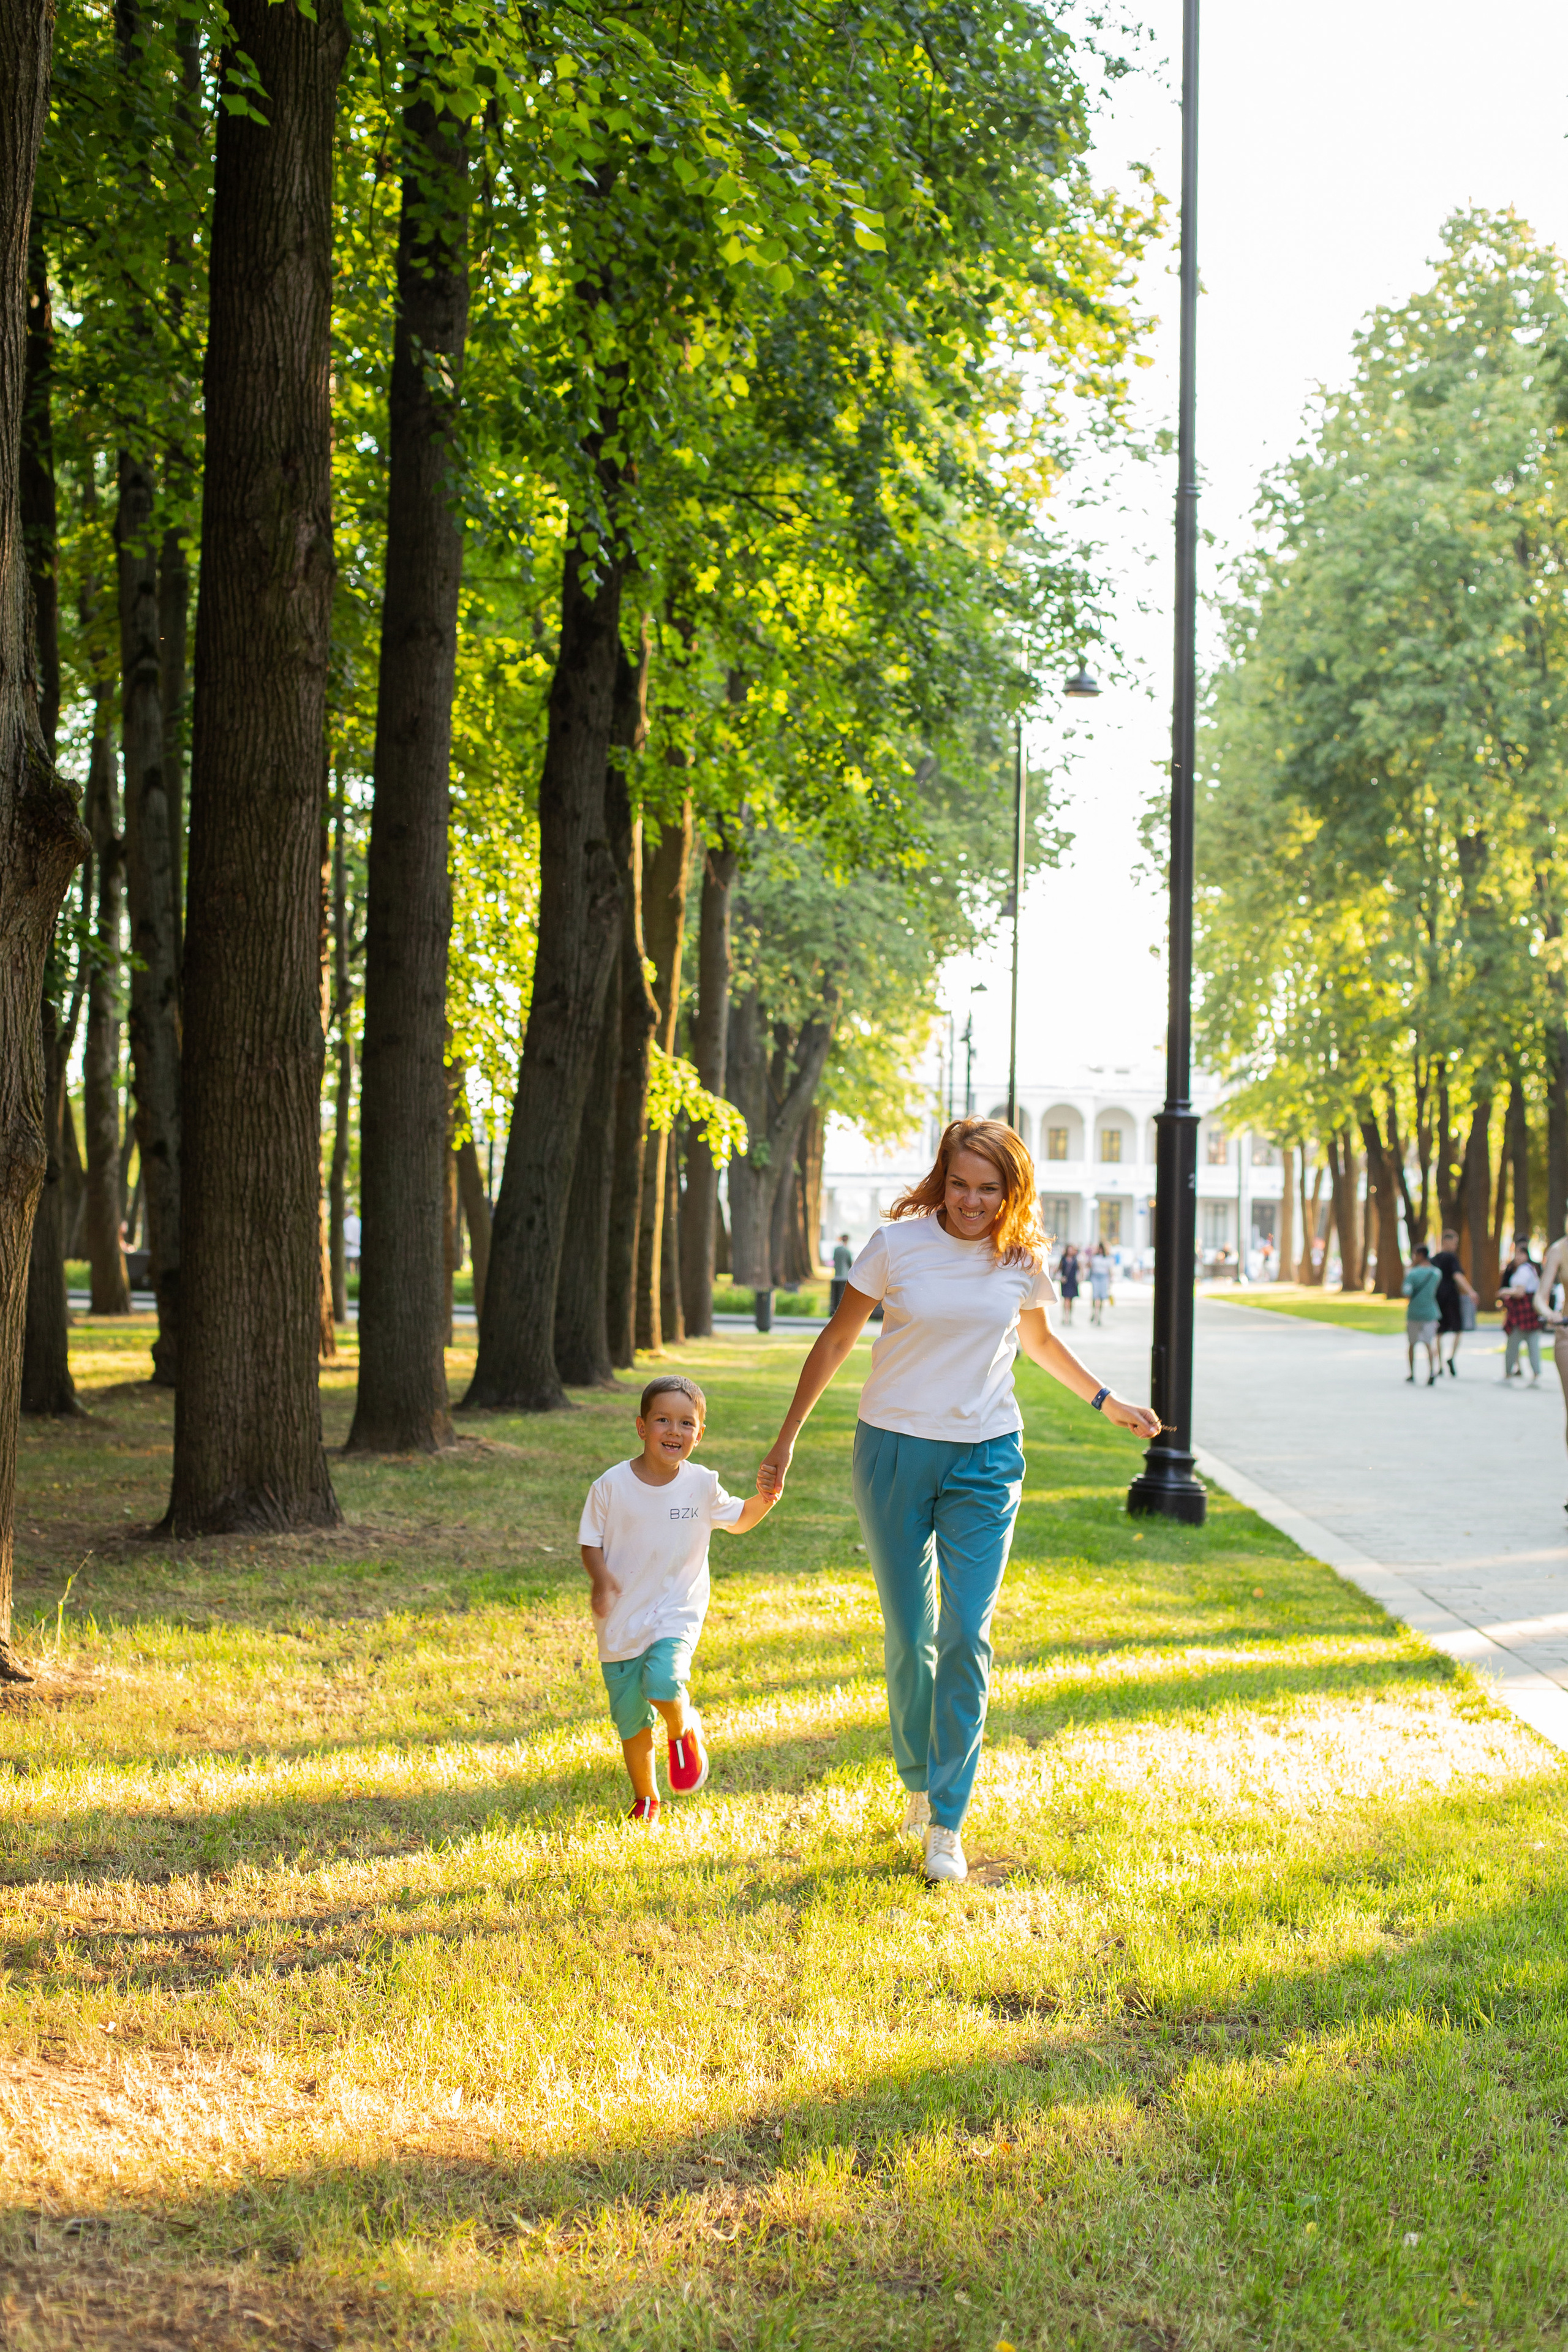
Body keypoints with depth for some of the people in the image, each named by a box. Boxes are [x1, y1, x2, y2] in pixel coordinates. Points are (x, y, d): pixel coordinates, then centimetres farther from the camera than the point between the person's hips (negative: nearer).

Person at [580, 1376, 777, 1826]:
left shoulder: (701, 1485, -3)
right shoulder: (612, 1486, -8)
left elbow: (739, 1520, 13)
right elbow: (591, 1542, 1)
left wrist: (765, 1500, -7)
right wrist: (600, 1578, -18)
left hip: (676, 1612, -1)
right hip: (622, 1619, 1)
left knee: (663, 1681, -28)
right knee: (632, 1720, 6)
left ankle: (684, 1730, 6)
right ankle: (645, 1801, 29)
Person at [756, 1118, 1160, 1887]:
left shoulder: (1022, 1259, 0)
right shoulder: (897, 1244, -7)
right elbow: (837, 1341, 2)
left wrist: (1108, 1402, 21)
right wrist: (787, 1438, 3)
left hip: (985, 1460, 1)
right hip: (895, 1449, -1)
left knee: (966, 1636, -8)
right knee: (907, 1637, 5)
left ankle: (947, 1824, -3)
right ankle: (918, 1784, 28)